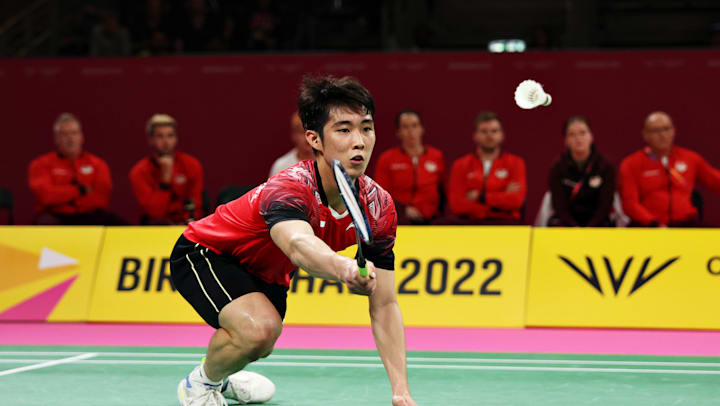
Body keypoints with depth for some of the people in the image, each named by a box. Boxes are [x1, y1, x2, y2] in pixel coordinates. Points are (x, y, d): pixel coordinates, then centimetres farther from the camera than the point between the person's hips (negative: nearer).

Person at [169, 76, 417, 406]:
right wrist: (344, 268, -88)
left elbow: (384, 305, -18)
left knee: (261, 346, 28)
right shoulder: (287, 190, -41)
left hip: (265, 272, 7)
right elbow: (299, 245, -65)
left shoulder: (379, 207, -21)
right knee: (258, 329, -32)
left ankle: (221, 375, 65)